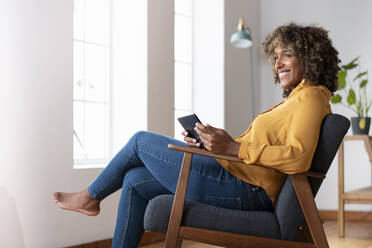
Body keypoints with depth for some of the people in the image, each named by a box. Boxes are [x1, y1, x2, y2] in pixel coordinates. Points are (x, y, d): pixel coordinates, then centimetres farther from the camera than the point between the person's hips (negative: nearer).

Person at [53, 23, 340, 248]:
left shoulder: (311, 97, -10)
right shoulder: (296, 99, 21)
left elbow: (298, 158, -26)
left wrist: (233, 147, -27)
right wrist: (212, 144, 7)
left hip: (242, 187, -10)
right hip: (247, 190, 10)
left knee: (142, 141, 4)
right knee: (135, 181, 15)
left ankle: (91, 197, 27)